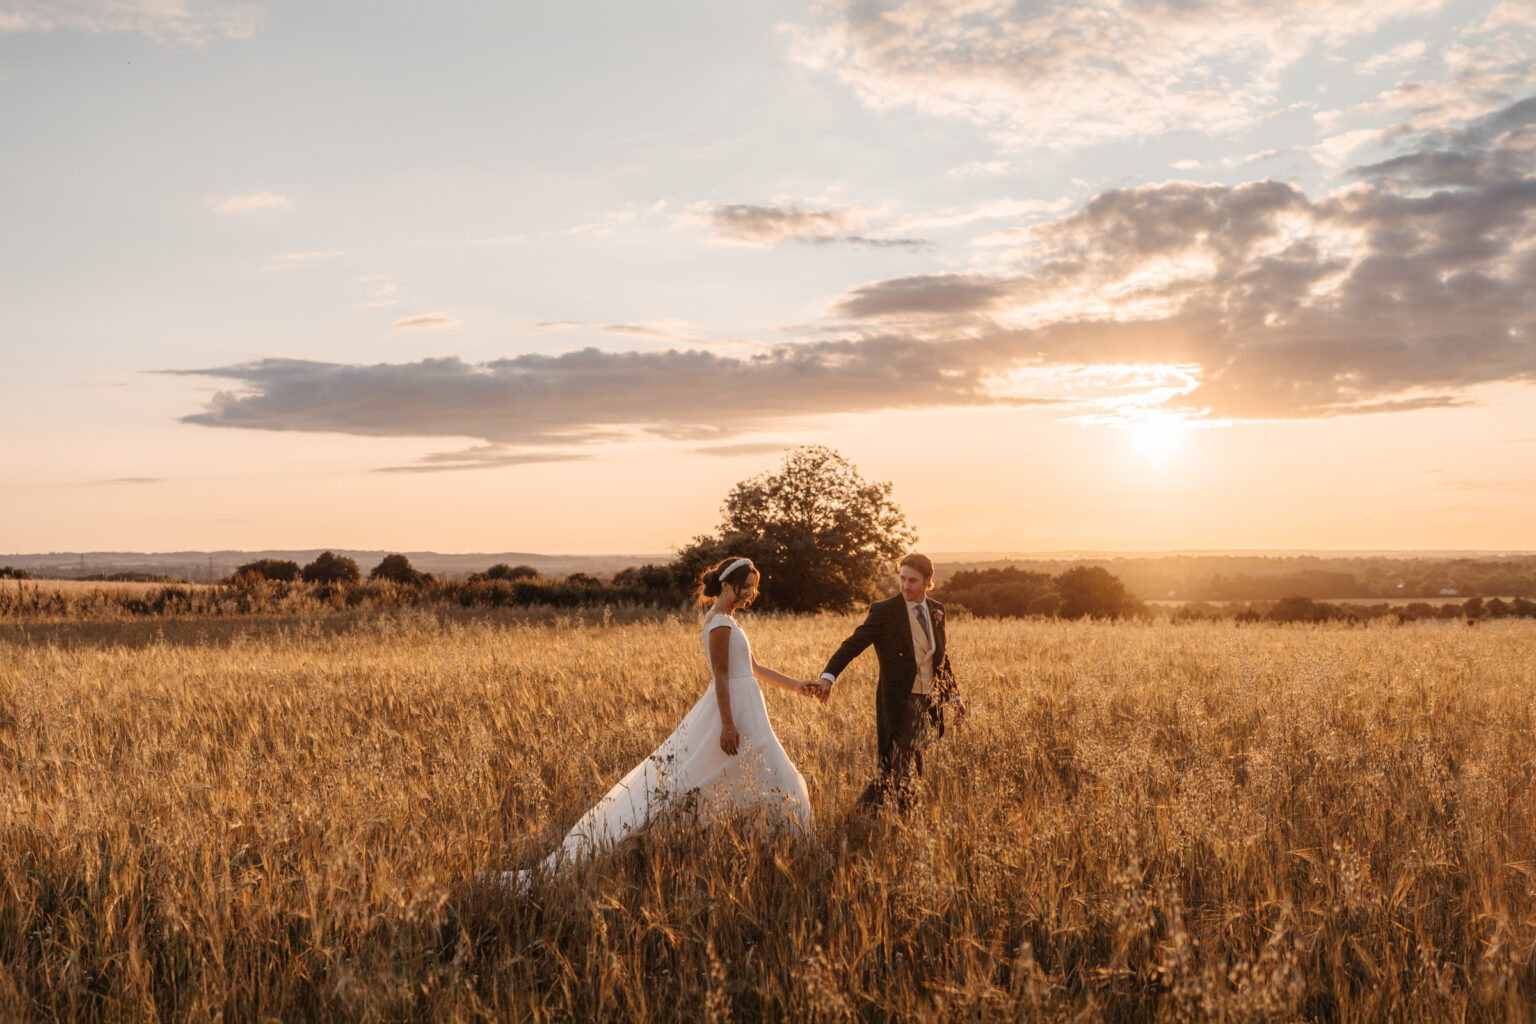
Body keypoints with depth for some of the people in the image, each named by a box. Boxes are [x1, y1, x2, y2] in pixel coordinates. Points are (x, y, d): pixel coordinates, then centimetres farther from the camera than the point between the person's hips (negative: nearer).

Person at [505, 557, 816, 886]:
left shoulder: (726, 619, 14)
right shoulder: (720, 623, -16)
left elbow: (752, 667, 19)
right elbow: (721, 677, -20)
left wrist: (794, 684, 16)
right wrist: (728, 725, -23)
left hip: (742, 708, 10)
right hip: (736, 711, -10)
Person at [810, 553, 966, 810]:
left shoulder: (937, 611, 7)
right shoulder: (884, 611, -10)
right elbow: (852, 645, -17)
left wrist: (955, 696, 18)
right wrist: (828, 676, -32)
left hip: (927, 702, 6)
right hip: (898, 702, -5)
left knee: (892, 769, 12)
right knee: (903, 770, -6)